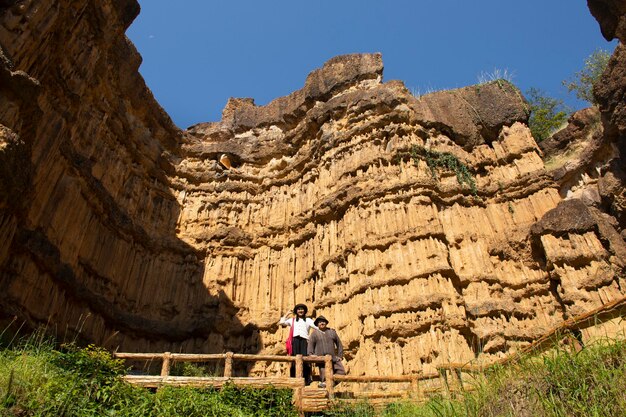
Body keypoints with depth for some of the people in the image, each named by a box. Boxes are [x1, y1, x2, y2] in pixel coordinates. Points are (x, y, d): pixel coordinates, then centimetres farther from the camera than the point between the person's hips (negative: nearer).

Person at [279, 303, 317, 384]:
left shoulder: (308, 320, 24)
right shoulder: (292, 320, 27)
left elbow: (317, 327, 10)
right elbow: (281, 322, 15)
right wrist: (287, 314, 24)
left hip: (304, 340, -1)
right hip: (295, 340, 1)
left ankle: (306, 379, -13)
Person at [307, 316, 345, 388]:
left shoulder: (332, 332, 12)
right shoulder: (314, 334, 3)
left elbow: (339, 344, 18)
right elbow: (310, 347, 0)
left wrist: (340, 355, 11)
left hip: (333, 358, 4)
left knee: (342, 372, -3)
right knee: (325, 378, -10)